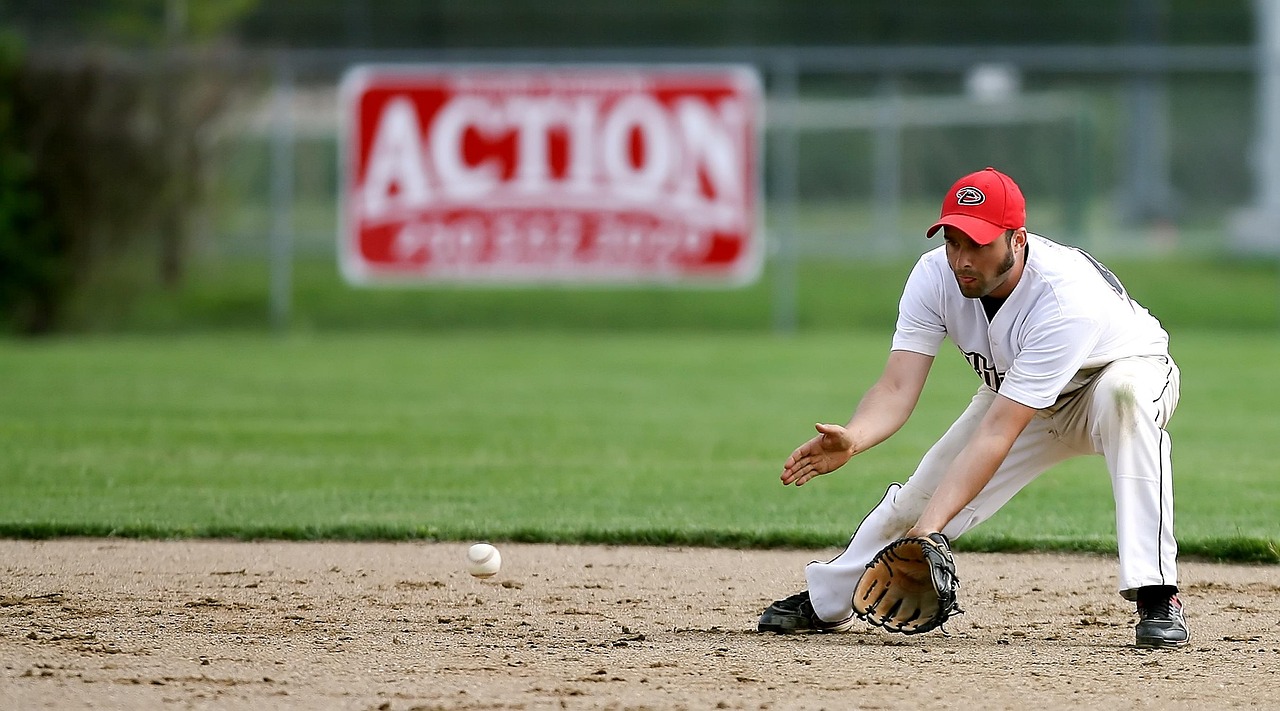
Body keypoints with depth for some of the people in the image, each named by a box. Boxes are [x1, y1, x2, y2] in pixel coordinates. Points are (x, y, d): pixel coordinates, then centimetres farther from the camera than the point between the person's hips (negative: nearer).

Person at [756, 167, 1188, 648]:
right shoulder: (935, 275, -24)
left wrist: (930, 529, -51)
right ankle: (827, 601, 27)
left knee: (1122, 392, -39)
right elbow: (898, 388, -30)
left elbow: (998, 433, -44)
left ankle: (1156, 597, -39)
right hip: (1017, 394, 5)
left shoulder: (1068, 297, -41)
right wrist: (853, 439, -53)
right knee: (920, 494, -2)